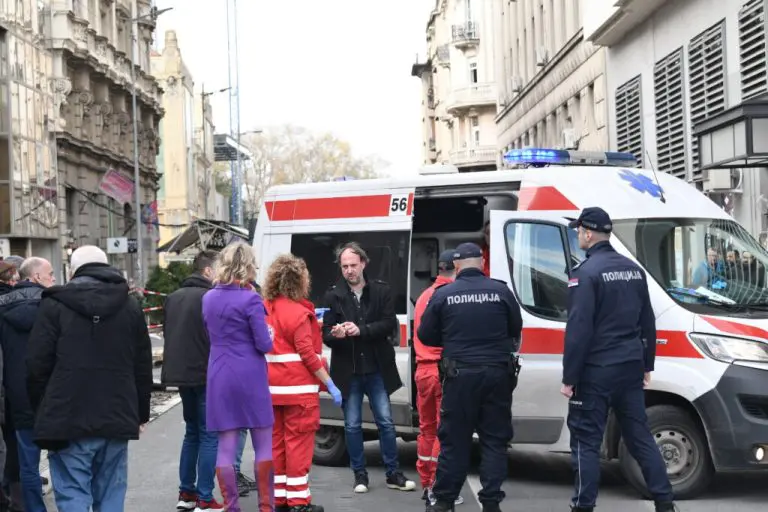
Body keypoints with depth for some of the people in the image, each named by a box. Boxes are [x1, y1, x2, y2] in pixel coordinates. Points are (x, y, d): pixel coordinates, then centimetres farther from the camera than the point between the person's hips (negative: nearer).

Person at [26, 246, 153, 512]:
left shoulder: (55, 305, -1)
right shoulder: (130, 307, 10)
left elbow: (37, 365, -3)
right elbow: (143, 367, 12)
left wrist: (42, 412, 8)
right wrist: (140, 414, 20)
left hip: (68, 420, -3)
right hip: (117, 420, 3)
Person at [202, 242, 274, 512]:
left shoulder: (209, 298, 7)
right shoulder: (250, 299, -11)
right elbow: (264, 344, -10)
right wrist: (268, 340, 10)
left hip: (219, 377, 5)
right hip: (249, 376, -5)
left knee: (226, 447, 6)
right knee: (264, 445, 7)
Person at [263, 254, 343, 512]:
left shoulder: (267, 308, 8)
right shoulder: (298, 313, -14)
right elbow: (307, 354, -16)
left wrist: (312, 321, 29)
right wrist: (330, 385, -12)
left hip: (273, 388, 7)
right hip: (297, 388, -7)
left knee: (276, 441, 12)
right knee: (298, 442, -2)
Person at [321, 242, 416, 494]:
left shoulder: (382, 291, 1)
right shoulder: (333, 295, 1)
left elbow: (390, 324, -8)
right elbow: (325, 333, -2)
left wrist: (361, 330, -20)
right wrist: (335, 334, -26)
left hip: (376, 370, 0)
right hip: (348, 371, 0)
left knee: (386, 422, 5)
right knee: (352, 425, 7)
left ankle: (393, 474, 15)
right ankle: (360, 475, 18)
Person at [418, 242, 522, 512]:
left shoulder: (443, 294, -3)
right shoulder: (501, 291, -1)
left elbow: (426, 336, 4)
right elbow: (516, 330, 10)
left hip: (461, 374, -1)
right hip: (497, 372, 1)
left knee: (454, 439, 8)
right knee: (495, 439, 8)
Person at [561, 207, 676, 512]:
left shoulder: (586, 273, -13)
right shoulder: (633, 270, 11)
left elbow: (578, 330, -17)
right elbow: (647, 323, 16)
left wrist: (569, 378, -13)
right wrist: (647, 365, 23)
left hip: (596, 371, -7)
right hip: (630, 367, 7)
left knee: (586, 440, 0)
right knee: (640, 435, 13)